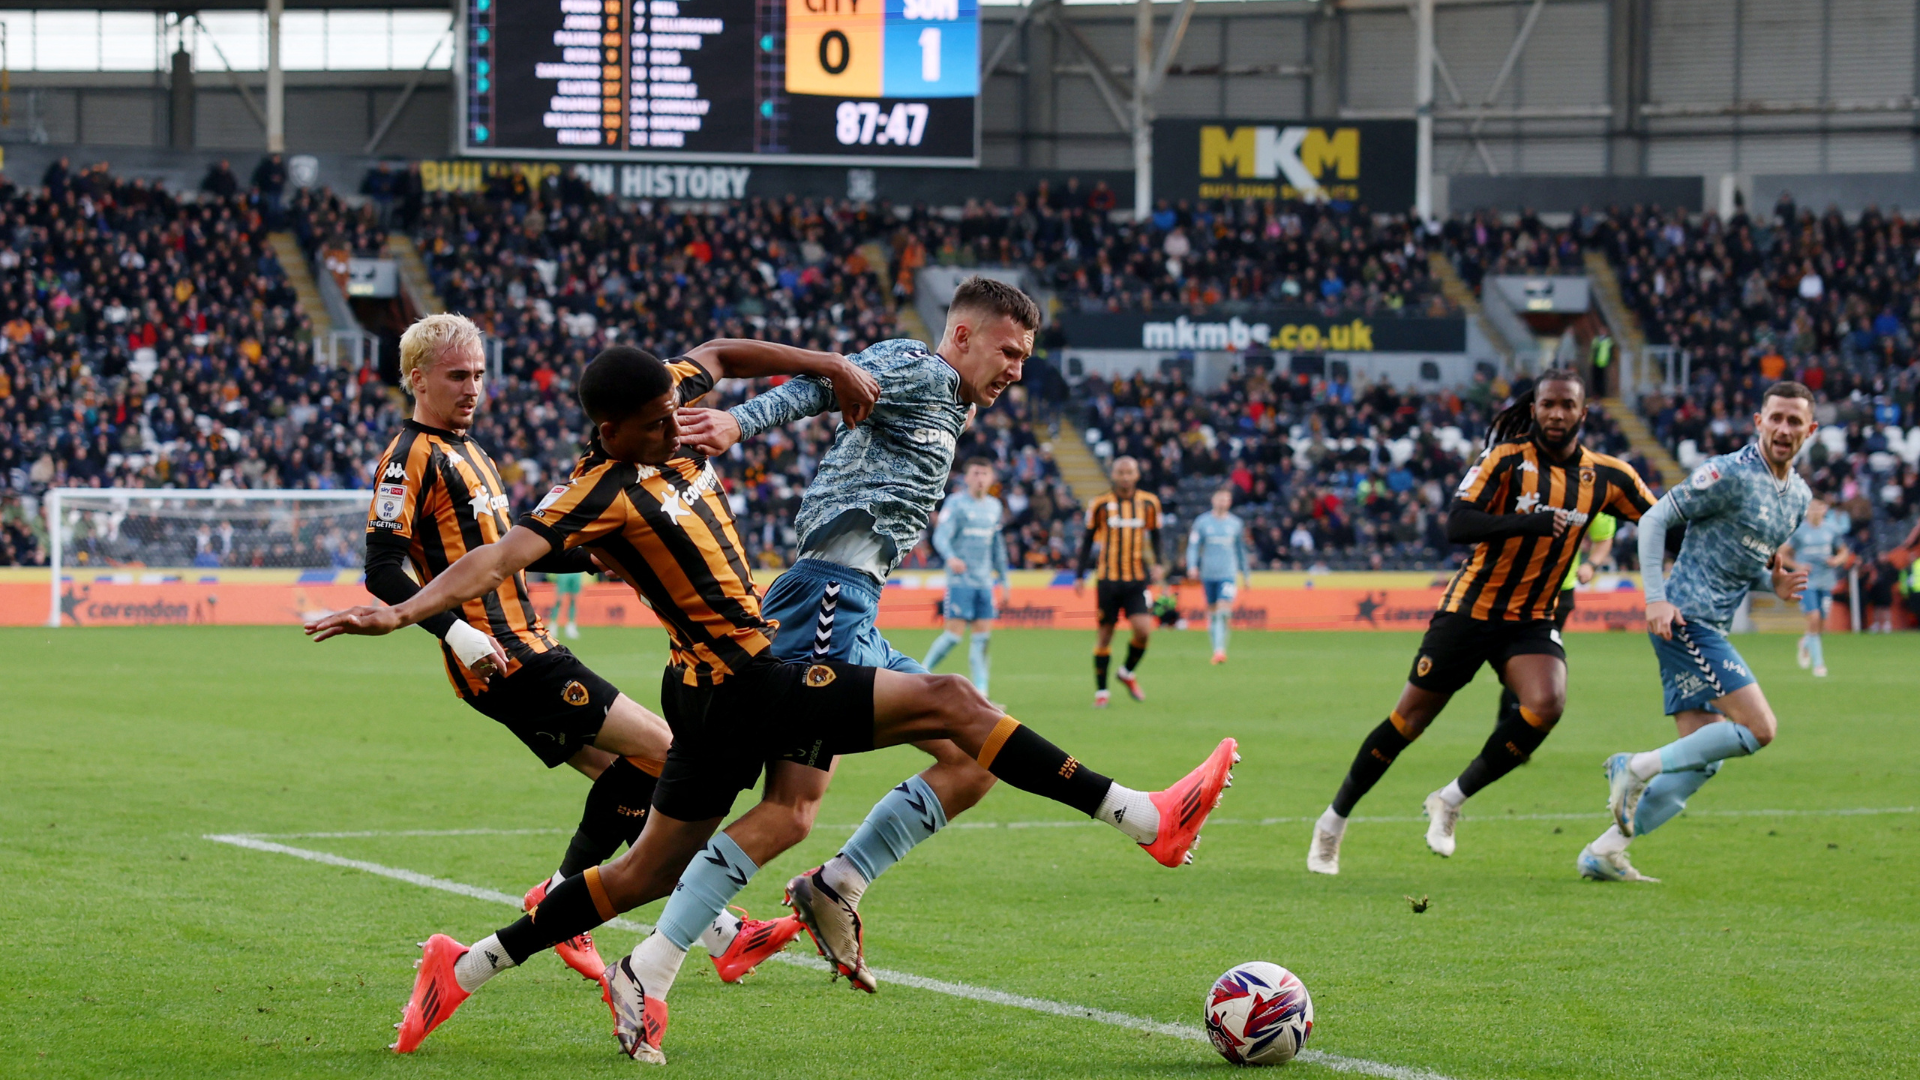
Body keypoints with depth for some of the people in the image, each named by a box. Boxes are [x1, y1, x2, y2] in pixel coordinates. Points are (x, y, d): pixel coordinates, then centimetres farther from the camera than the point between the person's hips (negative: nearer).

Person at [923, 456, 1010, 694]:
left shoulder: (994, 506, 14)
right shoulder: (956, 503, -6)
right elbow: (941, 536, -16)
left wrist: (1003, 578, 24)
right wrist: (950, 558, -36)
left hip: (985, 582, 6)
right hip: (960, 579, -6)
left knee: (983, 636, 0)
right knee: (955, 632, -11)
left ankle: (980, 692, 1)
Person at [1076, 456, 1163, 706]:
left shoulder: (1149, 503, 4)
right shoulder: (1100, 505, 0)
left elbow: (1155, 534, 15)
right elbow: (1088, 539, 7)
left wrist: (1157, 564, 0)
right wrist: (1080, 575, 4)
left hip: (1137, 579, 1)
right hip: (1108, 579, -1)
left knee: (1144, 630, -14)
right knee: (1104, 634, 1)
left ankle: (1128, 672, 14)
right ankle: (1101, 690, 14)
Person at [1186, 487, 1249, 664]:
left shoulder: (1235, 523, 10)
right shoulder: (1202, 522, 5)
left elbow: (1240, 550, 19)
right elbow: (1193, 545, 2)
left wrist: (1244, 575, 23)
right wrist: (1192, 566, -14)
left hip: (1228, 574, -1)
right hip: (1208, 574, 1)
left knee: (1224, 611, -15)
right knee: (1212, 612, 5)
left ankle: (1220, 649, -13)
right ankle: (1216, 648, 16)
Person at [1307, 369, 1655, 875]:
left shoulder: (1606, 476, -2)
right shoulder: (1507, 459, -13)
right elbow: (1457, 525, -24)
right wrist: (1530, 522, -36)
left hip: (1533, 621, 3)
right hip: (1470, 609, -3)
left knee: (1546, 705, -25)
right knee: (1409, 720, 2)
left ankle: (1450, 801, -6)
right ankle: (1333, 822, 21)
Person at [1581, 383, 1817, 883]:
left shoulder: (1799, 495, 15)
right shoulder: (1730, 474, -11)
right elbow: (1655, 519, -10)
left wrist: (1775, 584, 3)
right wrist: (1655, 598, -17)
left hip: (1710, 631, 9)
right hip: (1684, 620, -9)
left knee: (1701, 761, 5)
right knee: (1759, 727, -17)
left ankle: (1603, 853, 7)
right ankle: (1639, 767, -8)